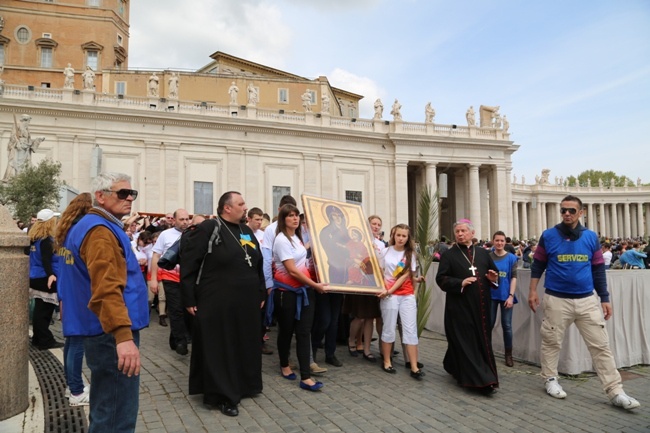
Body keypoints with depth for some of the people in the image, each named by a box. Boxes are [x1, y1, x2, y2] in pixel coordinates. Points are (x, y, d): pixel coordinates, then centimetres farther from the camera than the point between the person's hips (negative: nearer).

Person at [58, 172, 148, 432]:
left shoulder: (86, 225, 17)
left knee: (105, 410, 22)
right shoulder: (101, 231, -16)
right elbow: (107, 288, -29)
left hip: (102, 331, 11)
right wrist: (123, 335, -38)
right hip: (112, 334, -11)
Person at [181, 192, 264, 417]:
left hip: (246, 303, 7)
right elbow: (188, 265, -12)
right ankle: (221, 395, 17)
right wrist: (189, 299, -12)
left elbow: (258, 266, 18)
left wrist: (260, 294, 17)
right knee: (219, 349, 4)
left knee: (243, 346, 17)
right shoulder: (208, 228, -12)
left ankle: (242, 385, 35)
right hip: (217, 304, -7)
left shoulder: (247, 231, 11)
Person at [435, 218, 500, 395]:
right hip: (460, 307, -5)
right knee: (466, 344, -4)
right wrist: (460, 283, -20)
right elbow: (441, 279, -7)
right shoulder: (449, 255, -1)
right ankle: (481, 380, 0)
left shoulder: (483, 253, 12)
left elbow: (494, 273, 19)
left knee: (482, 342, 11)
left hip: (481, 307, 5)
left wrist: (494, 278, -4)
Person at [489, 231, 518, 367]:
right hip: (491, 295, 1)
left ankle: (509, 355, 19)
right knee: (489, 324, 8)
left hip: (505, 295, -1)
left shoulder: (511, 258, -2)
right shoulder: (488, 257, 1)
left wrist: (511, 296, -10)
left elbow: (514, 277, -4)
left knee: (507, 325, 6)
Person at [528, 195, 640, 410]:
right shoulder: (548, 236, -3)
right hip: (556, 300, -2)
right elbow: (537, 265, 3)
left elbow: (598, 270, 8)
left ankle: (615, 391, 9)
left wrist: (605, 298, 6)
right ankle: (550, 379, 26)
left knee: (601, 345, 3)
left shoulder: (591, 237, 4)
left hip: (587, 300, 2)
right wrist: (532, 291, -2)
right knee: (551, 342, 8)